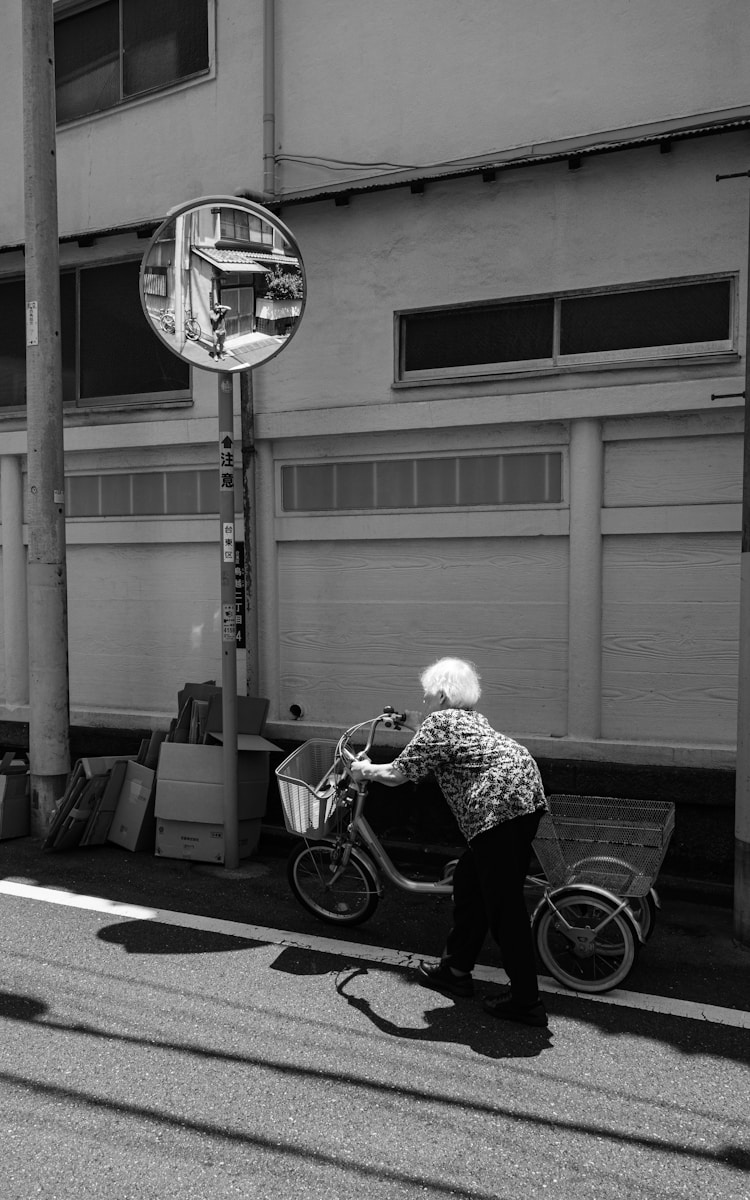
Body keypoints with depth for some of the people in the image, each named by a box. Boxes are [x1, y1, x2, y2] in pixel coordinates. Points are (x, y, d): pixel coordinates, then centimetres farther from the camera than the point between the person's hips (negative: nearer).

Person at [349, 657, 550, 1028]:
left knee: (503, 904, -3)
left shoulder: (438, 723, -2)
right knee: (469, 884, 21)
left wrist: (366, 770, 19)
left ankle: (525, 1001, 3)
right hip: (527, 797, 10)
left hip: (498, 806, -10)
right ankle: (456, 969, 34)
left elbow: (396, 775, 1)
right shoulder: (472, 718, 25)